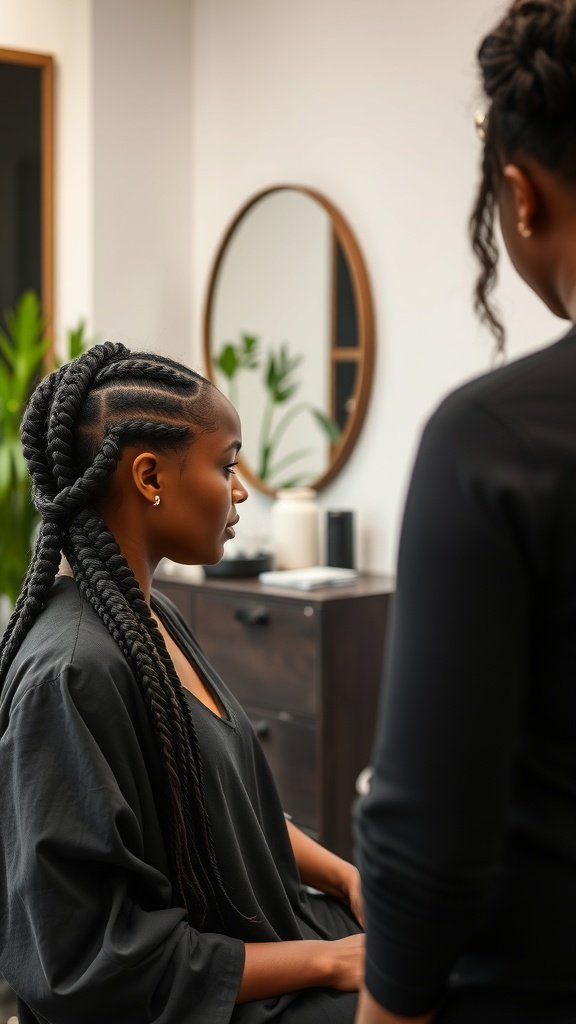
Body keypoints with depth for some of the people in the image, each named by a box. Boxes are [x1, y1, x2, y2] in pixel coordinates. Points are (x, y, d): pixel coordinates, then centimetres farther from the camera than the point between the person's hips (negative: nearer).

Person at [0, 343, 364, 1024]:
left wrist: (347, 877, 2)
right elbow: (99, 959, -23)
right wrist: (323, 962, -17)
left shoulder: (149, 613, 3)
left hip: (262, 932, 8)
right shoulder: (71, 671, -25)